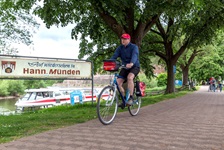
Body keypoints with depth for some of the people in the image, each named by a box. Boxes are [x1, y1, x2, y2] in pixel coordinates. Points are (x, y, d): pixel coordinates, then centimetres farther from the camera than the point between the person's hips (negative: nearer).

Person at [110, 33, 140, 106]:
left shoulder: (134, 47, -14)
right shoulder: (120, 48, 0)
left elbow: (134, 56, -33)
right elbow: (114, 56, -13)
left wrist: (131, 63, -55)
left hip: (134, 67, -5)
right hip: (125, 68, 5)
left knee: (129, 77, -35)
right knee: (118, 82, -11)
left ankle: (130, 98, -28)